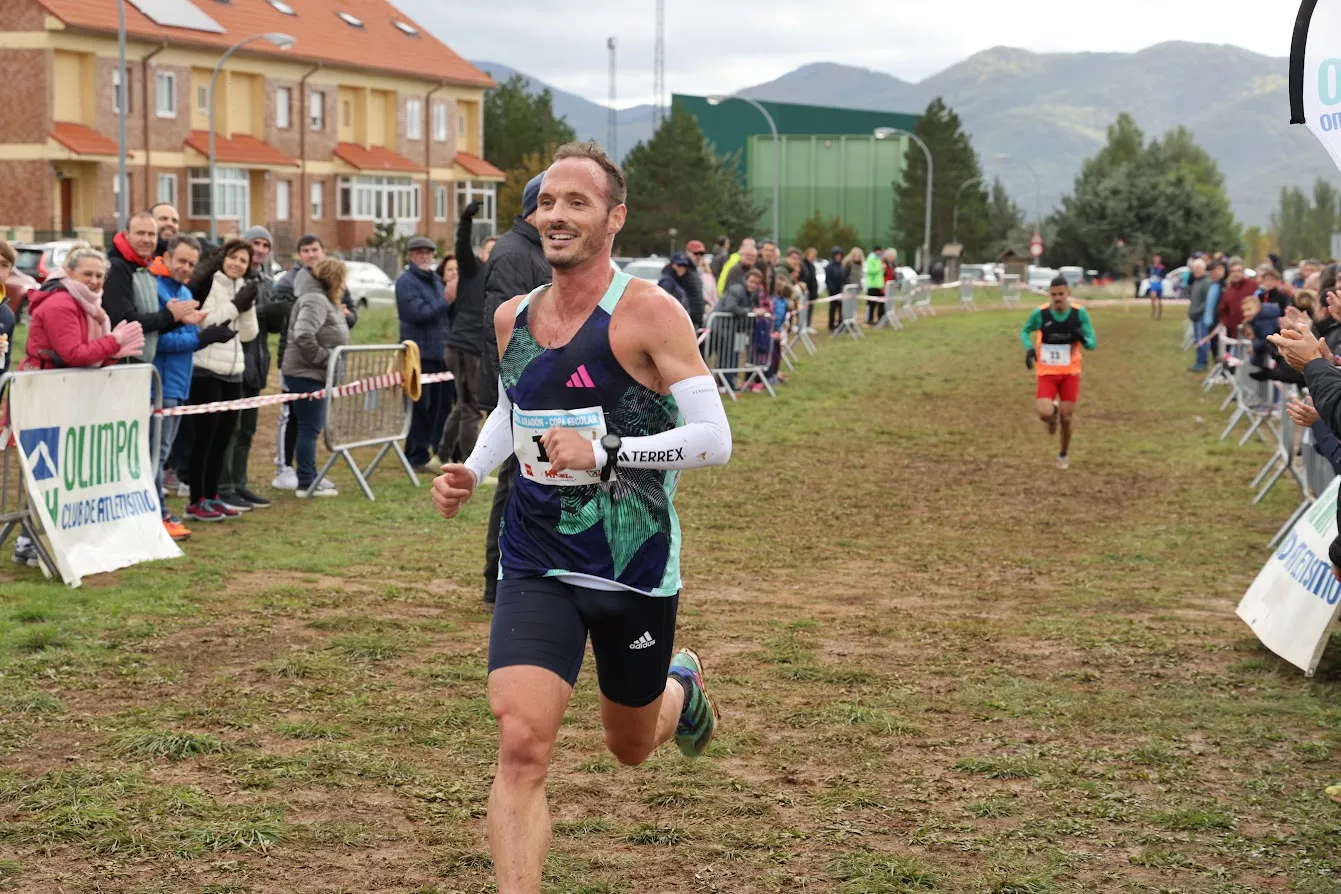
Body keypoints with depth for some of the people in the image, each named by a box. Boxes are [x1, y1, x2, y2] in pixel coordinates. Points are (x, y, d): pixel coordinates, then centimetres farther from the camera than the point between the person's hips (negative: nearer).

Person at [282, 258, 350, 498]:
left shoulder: (325, 301, 17)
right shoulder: (315, 300, -17)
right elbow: (303, 336, -29)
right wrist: (324, 358, -21)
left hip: (316, 374, 11)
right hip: (306, 374, -11)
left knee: (312, 428, 17)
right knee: (310, 428, -6)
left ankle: (310, 477, 26)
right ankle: (306, 484, -2)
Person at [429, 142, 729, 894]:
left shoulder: (649, 314, -14)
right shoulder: (512, 319, 3)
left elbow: (715, 438, -17)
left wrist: (604, 453, -28)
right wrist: (472, 472, 5)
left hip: (635, 569, -3)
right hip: (537, 567, 3)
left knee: (632, 747, 20)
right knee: (521, 745, -17)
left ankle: (681, 684, 56)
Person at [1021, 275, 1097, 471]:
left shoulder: (1080, 314, -11)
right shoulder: (1040, 313, -12)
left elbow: (1092, 344, -8)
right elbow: (1025, 331, 8)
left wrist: (1083, 339, -33)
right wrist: (1029, 348, -13)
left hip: (1070, 373, 1)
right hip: (1047, 373, -1)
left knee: (1067, 416, 3)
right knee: (1044, 414, -20)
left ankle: (1064, 453, 30)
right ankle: (1053, 412, 21)